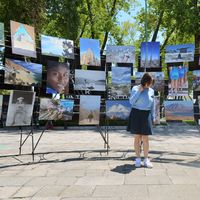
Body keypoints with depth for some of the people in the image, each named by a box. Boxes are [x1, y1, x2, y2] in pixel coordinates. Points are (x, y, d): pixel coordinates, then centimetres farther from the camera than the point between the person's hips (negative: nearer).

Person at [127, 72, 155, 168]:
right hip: (136, 114, -2)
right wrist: (139, 91, -13)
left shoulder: (151, 91, 9)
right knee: (137, 137, 3)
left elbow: (152, 106, 14)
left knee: (145, 138, 2)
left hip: (146, 115, 2)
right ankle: (138, 159, 14)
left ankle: (146, 160, 11)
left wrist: (152, 117, 12)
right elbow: (131, 101, -10)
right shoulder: (135, 88, 0)